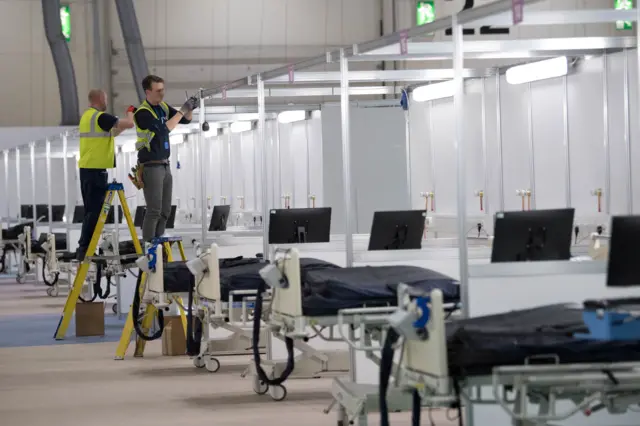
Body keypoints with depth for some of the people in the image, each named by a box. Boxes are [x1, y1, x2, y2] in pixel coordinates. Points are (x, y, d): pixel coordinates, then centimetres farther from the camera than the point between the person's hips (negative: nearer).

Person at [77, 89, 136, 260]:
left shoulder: (86, 116, 15)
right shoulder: (100, 117, -14)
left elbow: (108, 134, 23)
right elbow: (129, 124, -15)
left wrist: (123, 125, 19)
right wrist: (130, 112, 5)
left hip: (86, 168, 9)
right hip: (96, 169, -9)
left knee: (91, 210, 13)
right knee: (95, 210, -8)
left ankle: (85, 247, 15)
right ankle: (84, 249, -11)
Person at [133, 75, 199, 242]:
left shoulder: (162, 107, 9)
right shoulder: (142, 113, -15)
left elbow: (185, 120, 15)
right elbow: (164, 129, -25)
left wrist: (190, 110, -7)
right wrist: (182, 110, -22)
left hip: (165, 165, 8)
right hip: (151, 167, -8)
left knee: (165, 210, 8)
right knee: (154, 210, -10)